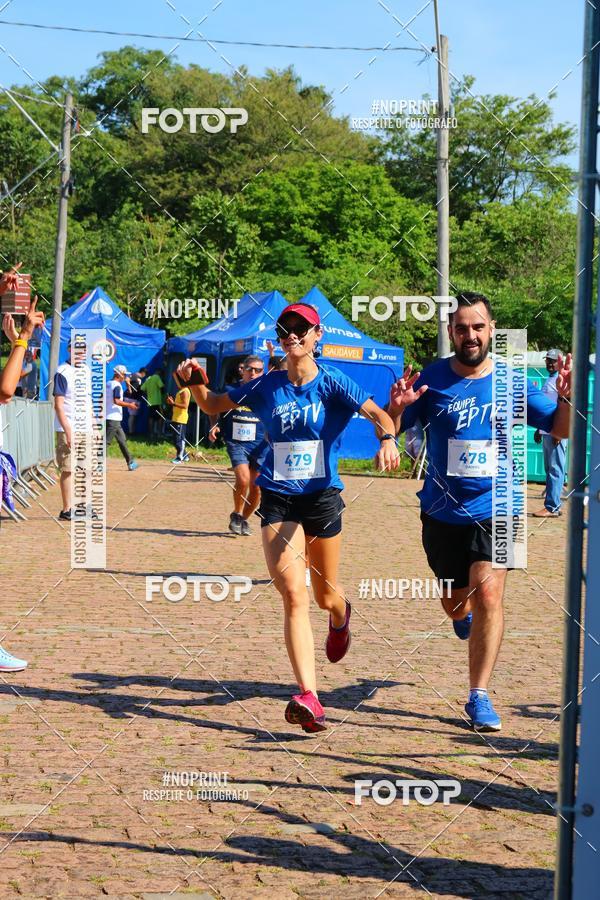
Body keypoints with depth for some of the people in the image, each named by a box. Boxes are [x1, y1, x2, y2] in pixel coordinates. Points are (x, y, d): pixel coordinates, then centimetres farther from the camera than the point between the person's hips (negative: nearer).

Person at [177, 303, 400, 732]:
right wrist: (196, 382, -4)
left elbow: (377, 412, -17)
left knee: (326, 594, 16)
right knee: (294, 594, -15)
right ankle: (309, 697, -21)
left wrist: (388, 439, -38)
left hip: (322, 496, -1)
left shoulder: (332, 384, -4)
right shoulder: (267, 386, 5)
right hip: (278, 499, 1)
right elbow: (213, 405, 16)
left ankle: (341, 616, 56)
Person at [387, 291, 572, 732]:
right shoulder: (431, 380, -6)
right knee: (455, 603, 15)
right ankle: (466, 613, 55)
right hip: (442, 513, 1)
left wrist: (565, 398, -19)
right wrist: (397, 407, -24)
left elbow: (560, 430, 2)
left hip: (494, 511, -1)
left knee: (488, 594, -19)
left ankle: (480, 697, -9)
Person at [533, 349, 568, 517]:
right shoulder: (549, 380, 20)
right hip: (547, 432, 10)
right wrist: (539, 430, 24)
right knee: (550, 470, 11)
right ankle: (555, 504, 16)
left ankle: (552, 507, -9)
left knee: (555, 470, -9)